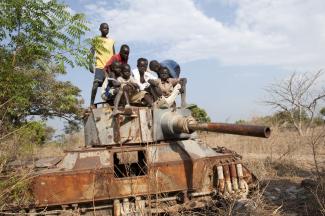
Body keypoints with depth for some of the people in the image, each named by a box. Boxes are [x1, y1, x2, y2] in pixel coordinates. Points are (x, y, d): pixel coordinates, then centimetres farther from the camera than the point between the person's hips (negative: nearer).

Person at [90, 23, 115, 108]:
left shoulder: (111, 40, 19)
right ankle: (92, 103, -13)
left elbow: (114, 55, 21)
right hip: (100, 66, -4)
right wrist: (90, 64, -12)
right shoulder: (96, 39, 7)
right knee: (96, 84, -16)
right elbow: (92, 52, 0)